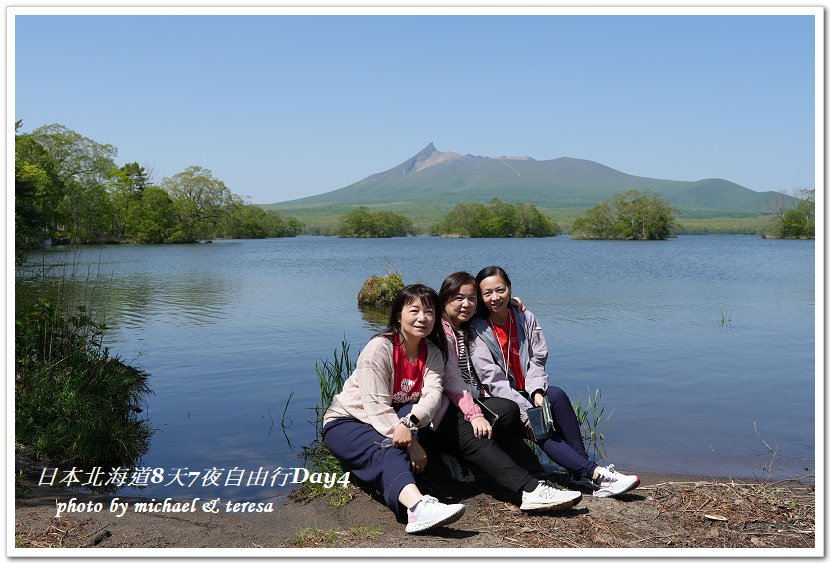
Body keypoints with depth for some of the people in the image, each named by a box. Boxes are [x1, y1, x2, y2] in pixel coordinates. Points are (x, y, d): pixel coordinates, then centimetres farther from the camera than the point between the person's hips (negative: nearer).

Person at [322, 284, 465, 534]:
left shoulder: (432, 352, -1)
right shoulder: (380, 348, -17)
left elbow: (433, 392, -20)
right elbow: (376, 405, -24)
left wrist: (410, 422, -42)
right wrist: (411, 444, -33)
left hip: (393, 419, 5)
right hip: (346, 421, -5)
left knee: (414, 412, -29)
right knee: (387, 450, -37)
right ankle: (418, 506, -64)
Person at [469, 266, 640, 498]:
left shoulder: (525, 318, 6)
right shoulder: (477, 331, -9)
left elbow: (537, 360, 3)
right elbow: (493, 381, -15)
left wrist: (536, 392, -18)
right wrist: (526, 412, -24)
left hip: (529, 391, 4)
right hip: (500, 401, -3)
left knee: (556, 395, -28)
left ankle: (580, 473, -26)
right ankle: (593, 473, -33)